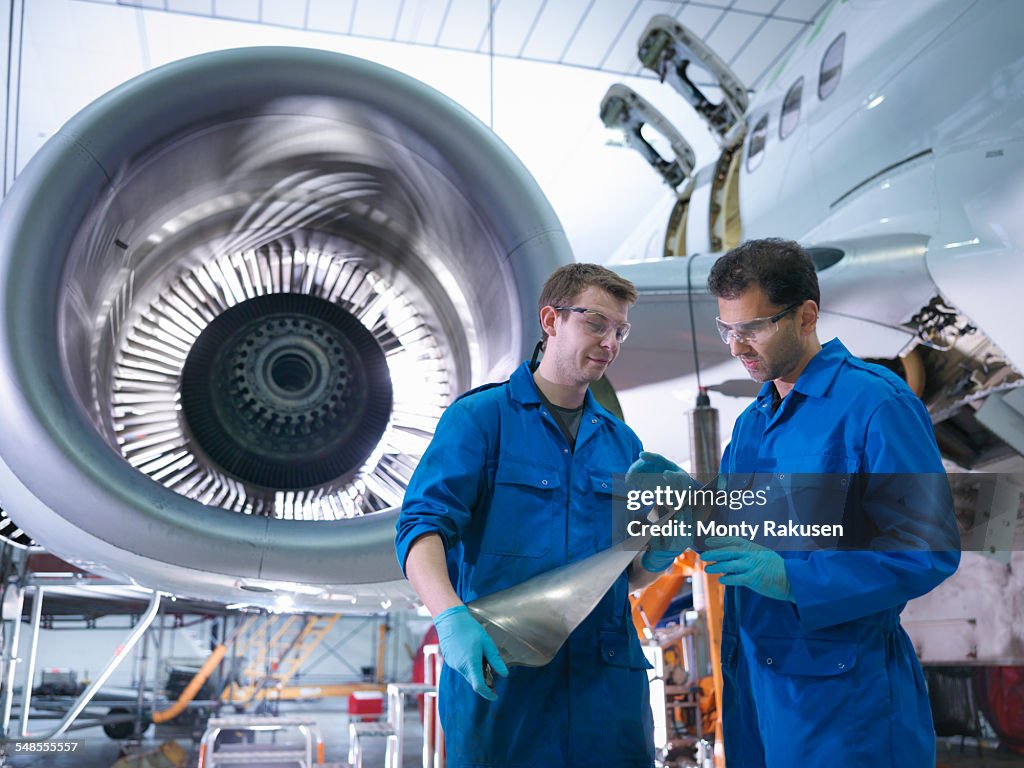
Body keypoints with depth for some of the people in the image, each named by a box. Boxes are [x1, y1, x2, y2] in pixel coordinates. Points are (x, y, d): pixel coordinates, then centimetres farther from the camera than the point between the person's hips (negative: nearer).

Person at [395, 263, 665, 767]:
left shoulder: (622, 441, 13)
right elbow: (422, 525, -15)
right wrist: (451, 617, -31)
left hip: (605, 687, 5)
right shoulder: (480, 417, -3)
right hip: (494, 674, -4)